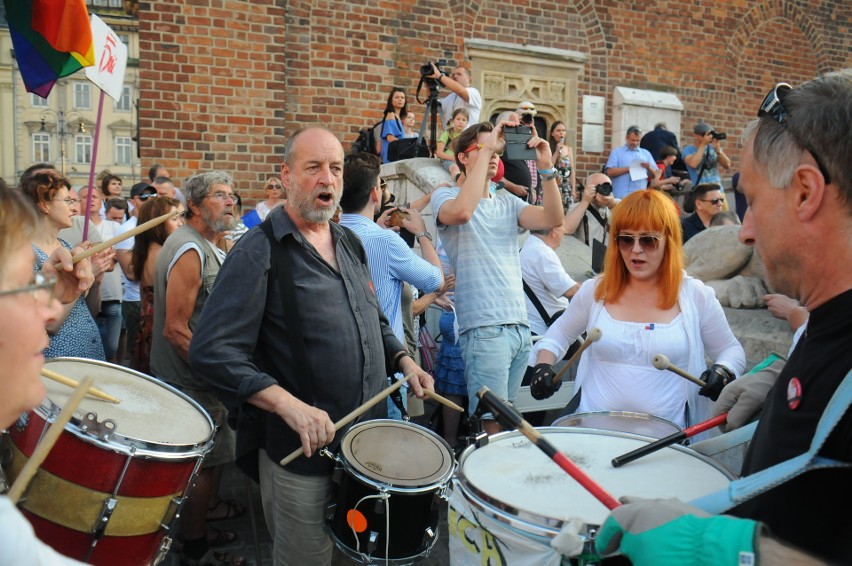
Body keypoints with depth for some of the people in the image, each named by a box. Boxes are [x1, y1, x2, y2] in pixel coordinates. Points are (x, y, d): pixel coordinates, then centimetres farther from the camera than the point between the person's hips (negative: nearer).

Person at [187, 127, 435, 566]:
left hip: (369, 438, 7)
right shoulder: (259, 252, -14)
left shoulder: (349, 243, 9)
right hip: (303, 449, -7)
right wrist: (289, 405, -31)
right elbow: (212, 352, -21)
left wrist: (404, 361, 5)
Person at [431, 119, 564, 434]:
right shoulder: (445, 196, 1)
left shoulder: (508, 203, 17)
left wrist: (546, 168, -11)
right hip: (484, 328, -6)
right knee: (491, 425, -8)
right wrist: (486, 148, -19)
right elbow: (461, 211, -24)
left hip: (520, 325, 7)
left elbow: (553, 219, 1)